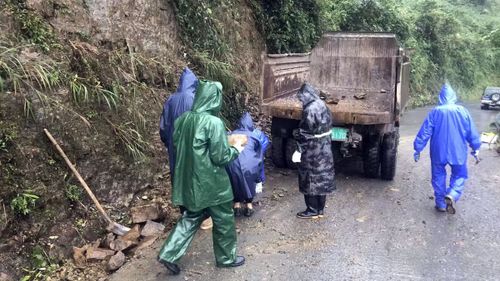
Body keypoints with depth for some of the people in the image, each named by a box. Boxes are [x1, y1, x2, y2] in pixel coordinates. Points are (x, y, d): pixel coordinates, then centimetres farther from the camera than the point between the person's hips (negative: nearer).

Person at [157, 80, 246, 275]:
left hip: (189, 180, 7)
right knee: (223, 219, 13)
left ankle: (169, 254, 18)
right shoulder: (214, 123, -21)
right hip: (211, 183, -6)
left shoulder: (183, 119, -1)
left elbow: (176, 146, 11)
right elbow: (220, 156, -18)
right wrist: (235, 150, 1)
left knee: (191, 217, 22)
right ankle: (226, 257, 29)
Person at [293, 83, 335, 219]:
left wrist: (299, 150, -12)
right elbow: (326, 126, 10)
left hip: (313, 150, -8)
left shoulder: (310, 110, -21)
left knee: (311, 180, 6)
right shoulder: (322, 105, 4)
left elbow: (305, 134, -20)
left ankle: (312, 211, 17)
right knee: (322, 177, 15)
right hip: (325, 147, 9)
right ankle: (320, 209, 27)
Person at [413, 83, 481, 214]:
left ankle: (441, 203, 19)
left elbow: (424, 132, -7)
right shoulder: (462, 111, -5)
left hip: (438, 151, 0)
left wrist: (418, 149, 1)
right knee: (459, 175, 15)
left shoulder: (435, 112, -8)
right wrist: (476, 148, 15)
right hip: (458, 151, 0)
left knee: (438, 176, 15)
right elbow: (471, 132, 2)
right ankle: (451, 195, -11)